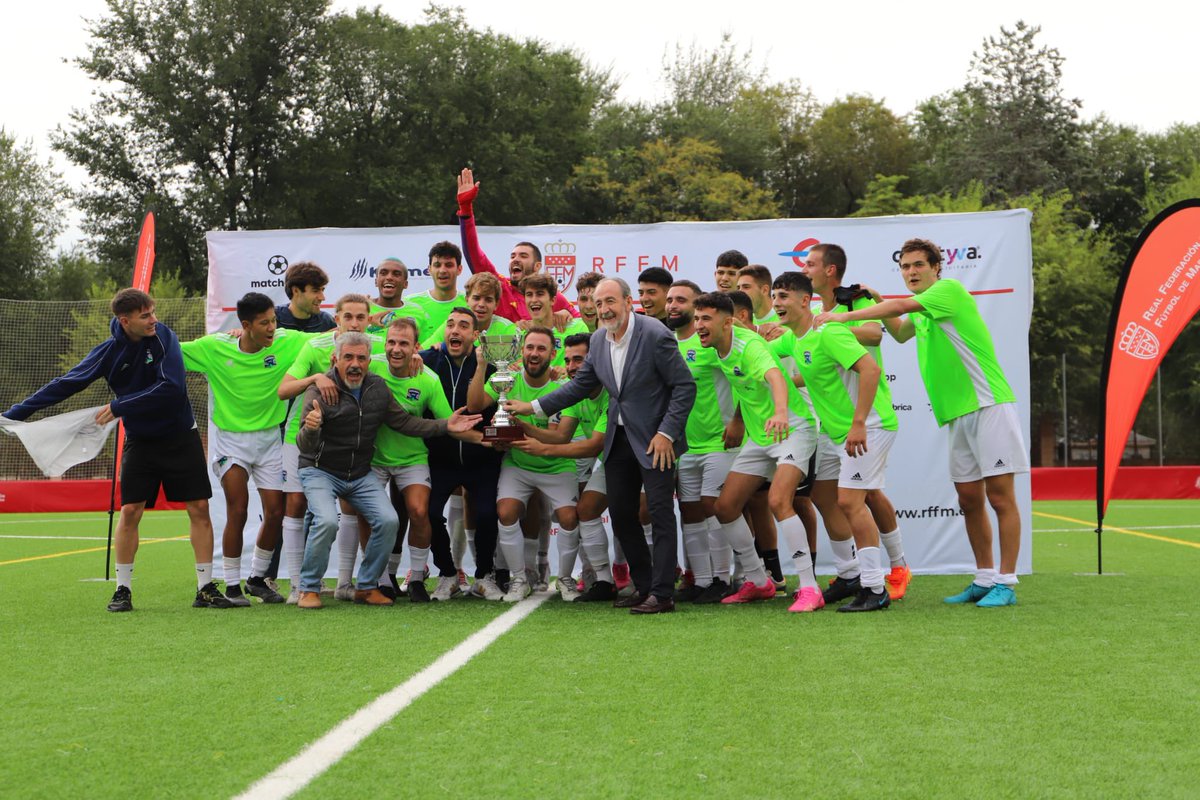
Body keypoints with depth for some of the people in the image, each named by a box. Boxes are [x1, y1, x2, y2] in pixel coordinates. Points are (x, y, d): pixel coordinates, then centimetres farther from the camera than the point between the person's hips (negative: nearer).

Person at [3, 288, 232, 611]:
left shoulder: (163, 337, -12)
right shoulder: (108, 352, -8)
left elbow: (173, 387, -23)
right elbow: (64, 385, -4)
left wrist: (119, 407, -22)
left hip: (180, 437, -1)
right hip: (140, 442, 1)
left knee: (199, 508, -4)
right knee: (129, 511, -6)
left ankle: (205, 588, 4)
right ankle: (123, 590, 6)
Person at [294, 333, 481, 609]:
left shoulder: (377, 387, -1)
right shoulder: (320, 390, -17)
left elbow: (404, 422, 8)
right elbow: (305, 445, -24)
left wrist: (446, 426, -1)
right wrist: (310, 428, -48)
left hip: (361, 474, 5)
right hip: (321, 470, -5)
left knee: (388, 521, -14)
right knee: (327, 521, -29)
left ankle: (367, 586, 4)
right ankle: (309, 589, -9)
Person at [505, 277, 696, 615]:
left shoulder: (655, 335, -17)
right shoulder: (599, 340, 4)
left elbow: (685, 386, -15)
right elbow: (580, 386, 13)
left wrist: (666, 433, -19)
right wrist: (533, 406, 7)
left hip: (655, 438, -8)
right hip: (619, 438, 8)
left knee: (660, 512, -8)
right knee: (620, 514, 10)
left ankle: (662, 593, -5)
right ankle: (643, 585, 21)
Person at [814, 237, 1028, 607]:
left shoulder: (950, 289, -9)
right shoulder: (922, 310, 17)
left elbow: (902, 306, -21)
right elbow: (901, 333, 37)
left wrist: (846, 315, -18)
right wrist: (877, 301, 19)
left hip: (989, 406, -9)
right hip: (958, 415, 9)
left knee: (1000, 497, -5)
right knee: (969, 500, 10)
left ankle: (1005, 584, -3)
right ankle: (984, 580, 18)